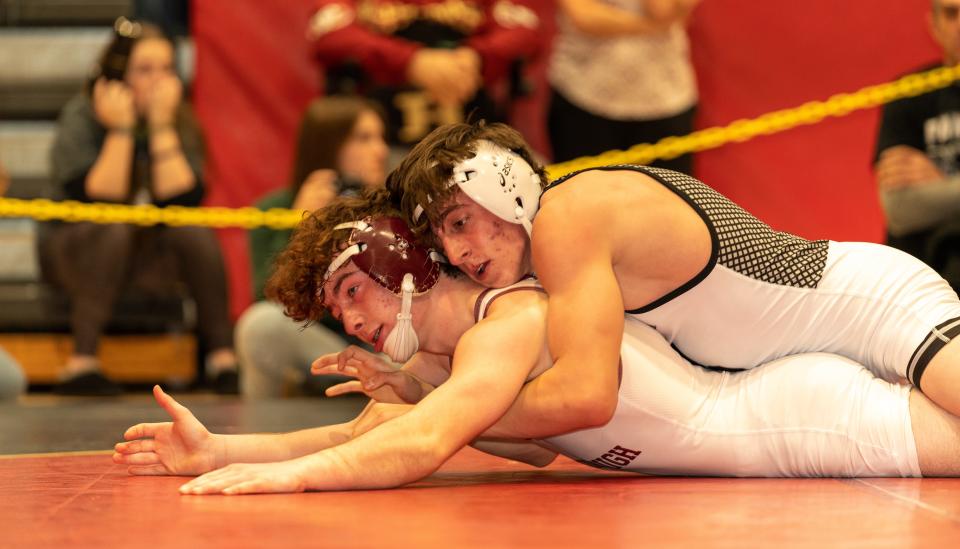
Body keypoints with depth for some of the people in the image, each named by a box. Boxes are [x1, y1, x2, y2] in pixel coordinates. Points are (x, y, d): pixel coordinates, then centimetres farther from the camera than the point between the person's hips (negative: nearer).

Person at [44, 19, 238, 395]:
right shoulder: (82, 117, -14)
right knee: (113, 231, -34)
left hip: (150, 256, 3)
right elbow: (96, 200, -25)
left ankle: (223, 358, -24)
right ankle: (82, 362, -40)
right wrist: (120, 130, -27)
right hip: (79, 251, -3)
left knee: (194, 232, -26)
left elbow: (182, 200, -20)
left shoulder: (180, 122, -5)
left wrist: (161, 126, -23)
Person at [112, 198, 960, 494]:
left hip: (820, 415, -8)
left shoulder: (508, 321, -24)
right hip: (764, 404, 8)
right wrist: (218, 451, -2)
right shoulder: (440, 364, 5)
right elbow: (365, 440, 7)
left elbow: (422, 447, -38)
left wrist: (286, 475, -42)